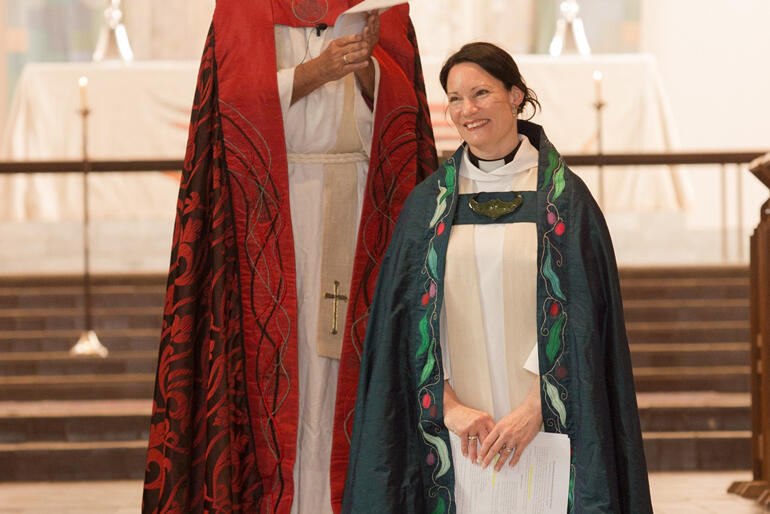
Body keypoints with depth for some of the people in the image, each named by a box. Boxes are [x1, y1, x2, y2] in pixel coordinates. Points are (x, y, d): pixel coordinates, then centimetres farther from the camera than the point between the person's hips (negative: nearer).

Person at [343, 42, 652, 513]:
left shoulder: (565, 198, 1)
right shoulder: (429, 202, 7)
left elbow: (579, 319, -5)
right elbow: (411, 319, 3)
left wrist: (533, 409, -15)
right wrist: (449, 405, -10)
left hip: (542, 421, -2)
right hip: (458, 424, 2)